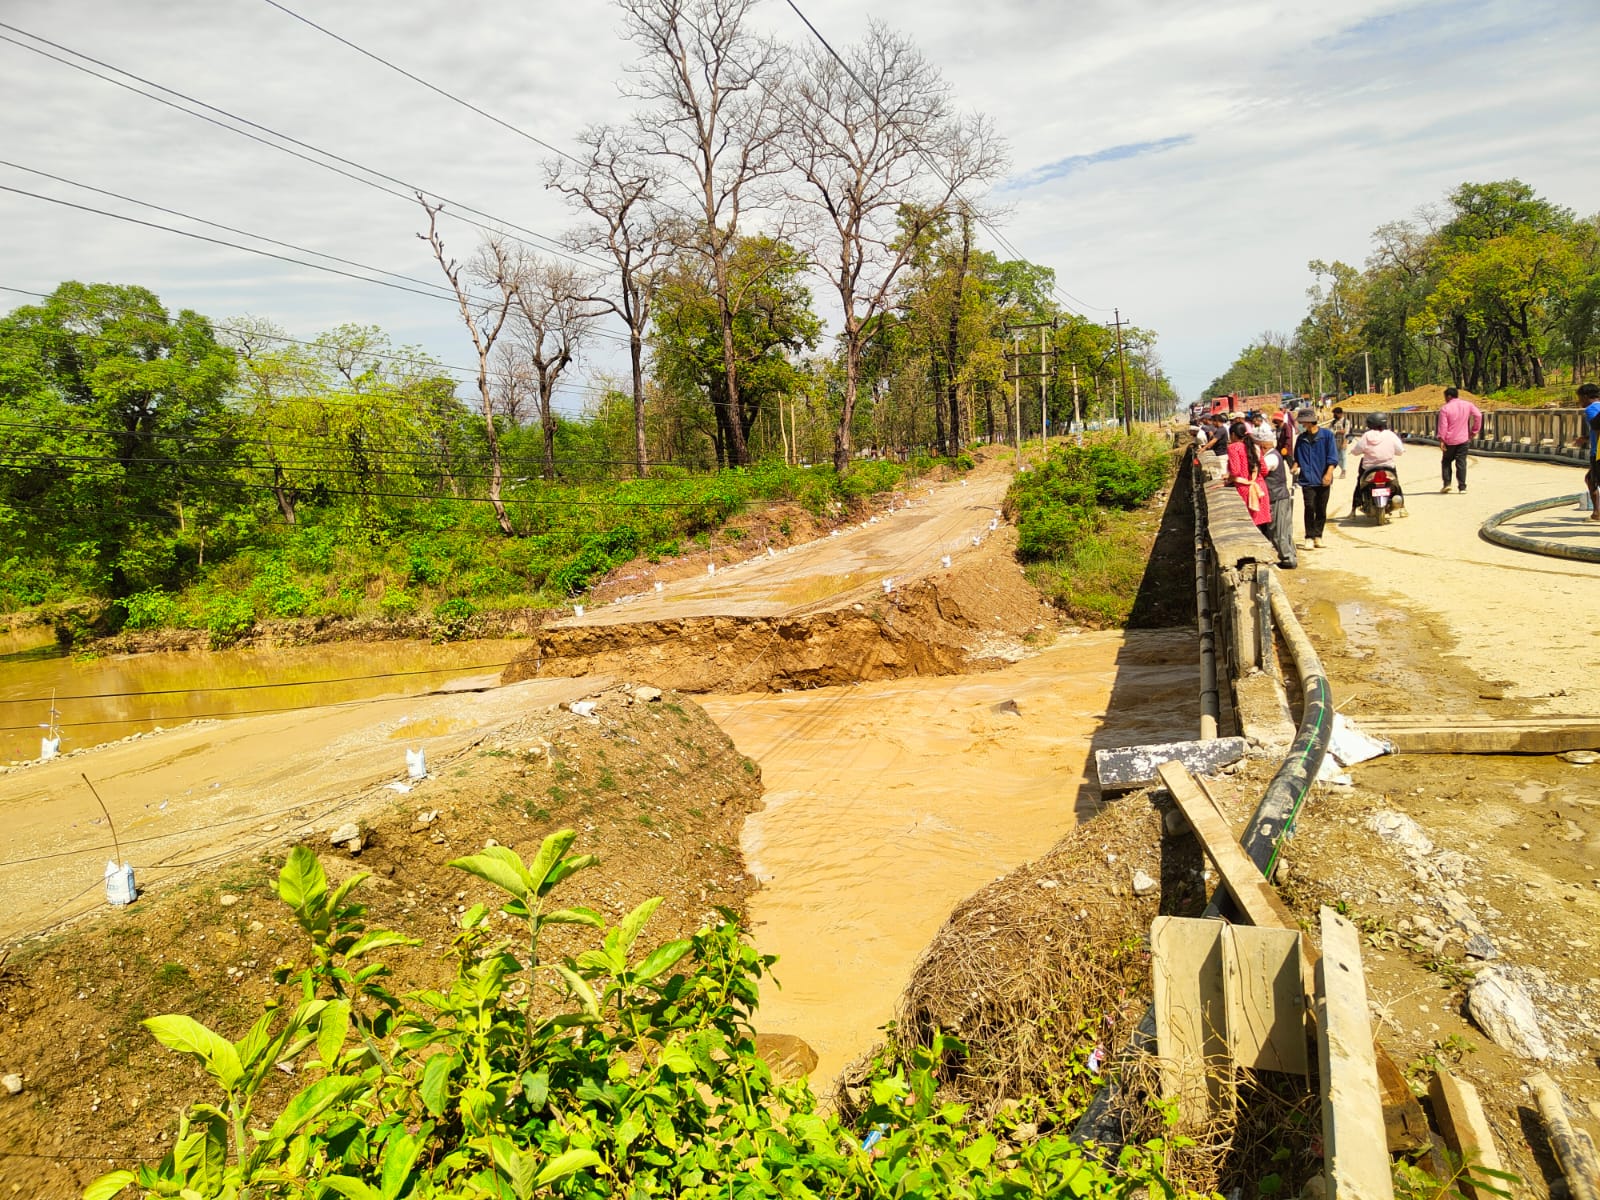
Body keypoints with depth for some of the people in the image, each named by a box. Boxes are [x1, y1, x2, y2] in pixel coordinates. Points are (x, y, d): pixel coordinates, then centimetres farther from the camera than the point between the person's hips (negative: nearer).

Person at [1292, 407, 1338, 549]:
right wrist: (1295, 467, 0)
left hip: (1323, 480, -1)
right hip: (1307, 479, 1)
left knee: (1321, 509, 5)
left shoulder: (1327, 434, 0)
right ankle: (1309, 537, -5)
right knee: (1310, 507, -9)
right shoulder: (1301, 438, 10)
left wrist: (1329, 473, -13)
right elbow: (1297, 457, 20)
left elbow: (1333, 457, -2)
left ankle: (1318, 536, 16)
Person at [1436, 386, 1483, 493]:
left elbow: (1443, 426, -13)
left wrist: (1441, 440, -12)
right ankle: (1462, 487, 1)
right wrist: (1475, 431, 9)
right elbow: (1478, 415, 0)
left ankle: (1447, 483, 4)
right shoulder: (1467, 405, 2)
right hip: (1463, 440, 3)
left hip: (1449, 441, -3)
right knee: (1461, 463, 4)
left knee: (1446, 461, 14)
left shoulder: (1445, 408, -10)